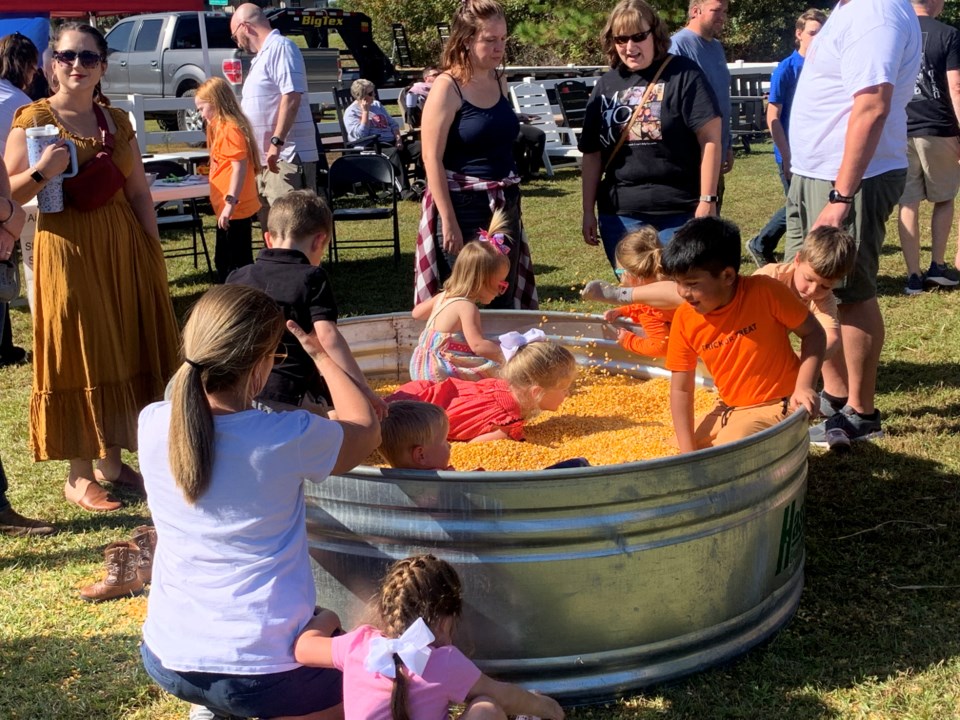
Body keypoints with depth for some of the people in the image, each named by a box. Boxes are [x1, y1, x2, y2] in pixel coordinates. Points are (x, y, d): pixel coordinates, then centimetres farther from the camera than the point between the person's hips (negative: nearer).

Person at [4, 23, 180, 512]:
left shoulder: (116, 121, 11)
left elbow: (139, 192, 13)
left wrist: (153, 250, 7)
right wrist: (42, 170, -24)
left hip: (123, 249, 5)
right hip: (67, 249, -5)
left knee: (125, 353, 9)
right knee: (76, 356, -1)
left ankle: (112, 461, 23)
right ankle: (79, 475, 9)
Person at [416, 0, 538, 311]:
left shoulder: (499, 81, 7)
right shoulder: (447, 88, -13)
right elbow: (432, 158, -16)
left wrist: (511, 202, 17)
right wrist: (448, 221, -19)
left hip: (505, 204, 7)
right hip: (463, 206, -7)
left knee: (504, 302, 12)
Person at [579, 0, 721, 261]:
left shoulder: (683, 74, -3)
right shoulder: (606, 86, 10)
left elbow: (710, 138, -6)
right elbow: (592, 153, 12)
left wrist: (707, 200, -11)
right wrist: (588, 211, 8)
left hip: (679, 212, -3)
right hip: (620, 214, 4)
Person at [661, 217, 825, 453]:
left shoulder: (765, 292, -19)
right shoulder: (685, 319, -9)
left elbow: (813, 333, -6)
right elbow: (681, 389, -4)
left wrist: (804, 387, -20)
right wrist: (688, 453, -10)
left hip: (776, 407, -6)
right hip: (728, 411, 6)